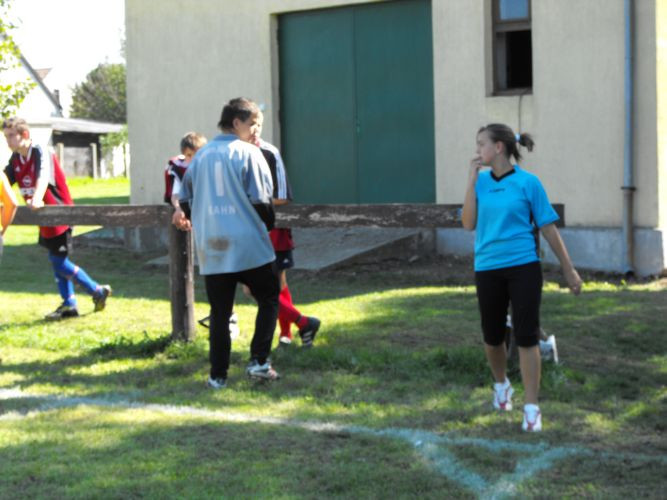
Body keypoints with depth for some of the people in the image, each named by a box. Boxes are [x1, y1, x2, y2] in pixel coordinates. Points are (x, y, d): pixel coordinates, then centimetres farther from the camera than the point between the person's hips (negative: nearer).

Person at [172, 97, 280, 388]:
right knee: (269, 298, 13)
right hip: (248, 244, -4)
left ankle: (218, 375, 9)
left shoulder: (201, 155, 8)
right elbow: (260, 200, -8)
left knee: (219, 311, 10)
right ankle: (258, 361, 3)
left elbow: (186, 197, 13)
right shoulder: (248, 153, -5)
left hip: (211, 247, 4)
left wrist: (187, 215, 34)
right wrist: (270, 224, 11)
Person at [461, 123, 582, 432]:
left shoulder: (527, 183, -5)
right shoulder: (481, 182, 5)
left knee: (526, 337, -5)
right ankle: (501, 385, 42)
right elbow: (469, 224, -5)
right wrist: (472, 180, -8)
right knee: (493, 336, 13)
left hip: (523, 267, -3)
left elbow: (548, 228, 0)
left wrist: (569, 269, 1)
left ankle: (531, 408, 2)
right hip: (488, 269, 4)